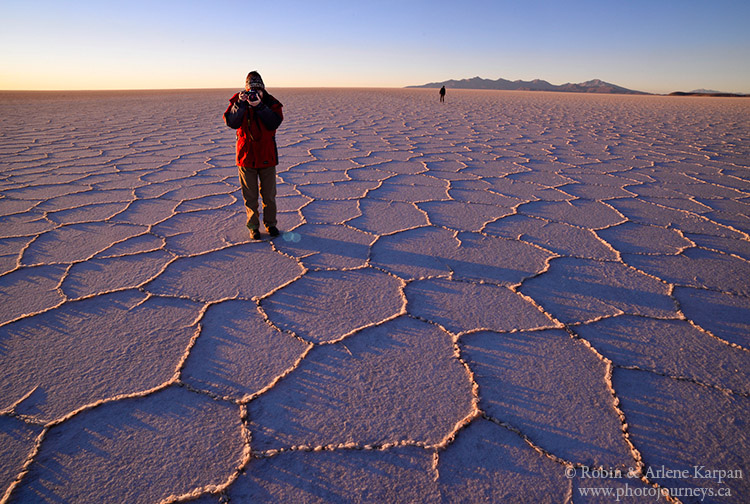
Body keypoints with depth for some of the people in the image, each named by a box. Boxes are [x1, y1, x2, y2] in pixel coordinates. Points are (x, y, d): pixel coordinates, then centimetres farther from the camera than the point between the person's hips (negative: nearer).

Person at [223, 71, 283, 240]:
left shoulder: (271, 103, -1)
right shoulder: (238, 101, 0)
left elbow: (275, 123, -17)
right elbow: (231, 122, -14)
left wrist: (259, 106, -25)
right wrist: (240, 104, -23)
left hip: (267, 155, 0)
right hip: (246, 155, 0)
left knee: (269, 194, 9)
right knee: (250, 195, 6)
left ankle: (270, 223, 24)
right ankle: (253, 226, 19)